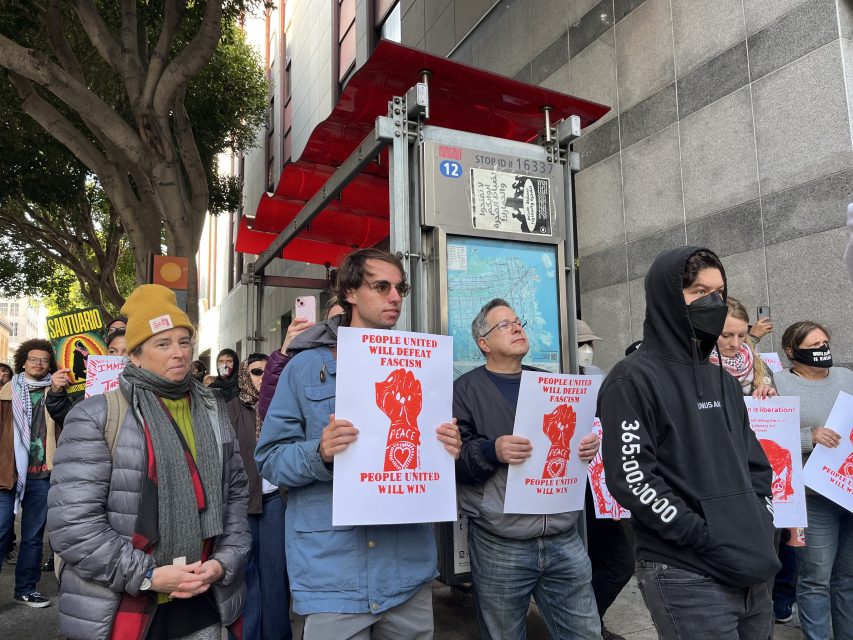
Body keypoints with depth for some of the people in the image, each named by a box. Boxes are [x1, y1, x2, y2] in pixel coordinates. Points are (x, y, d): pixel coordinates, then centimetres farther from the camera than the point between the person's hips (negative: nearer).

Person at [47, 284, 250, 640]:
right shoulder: (97, 416, -9)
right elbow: (72, 522, -14)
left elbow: (235, 492, 8)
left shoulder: (213, 410, 6)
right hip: (121, 611, -4)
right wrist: (148, 576, -15)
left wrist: (224, 561, -5)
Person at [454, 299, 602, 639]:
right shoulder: (466, 389, -1)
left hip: (564, 539, 4)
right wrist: (492, 451, -25)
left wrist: (589, 446, 0)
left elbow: (574, 435, 22)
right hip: (499, 546, -4)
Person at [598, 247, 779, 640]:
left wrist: (761, 525, 5)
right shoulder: (635, 379, -11)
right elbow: (630, 478, -18)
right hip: (686, 577, -7)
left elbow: (755, 463, 20)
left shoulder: (722, 381, 15)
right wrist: (705, 536, -17)